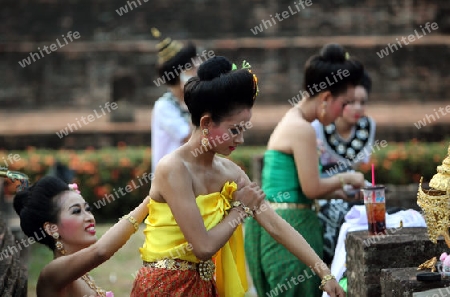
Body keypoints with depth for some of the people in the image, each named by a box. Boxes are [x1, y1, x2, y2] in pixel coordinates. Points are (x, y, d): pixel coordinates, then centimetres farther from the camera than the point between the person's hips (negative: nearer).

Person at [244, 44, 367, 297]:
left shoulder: (292, 121, 14)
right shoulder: (302, 129, -16)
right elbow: (312, 188, -15)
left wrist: (338, 191, 18)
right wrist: (344, 178, 1)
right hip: (290, 225, -10)